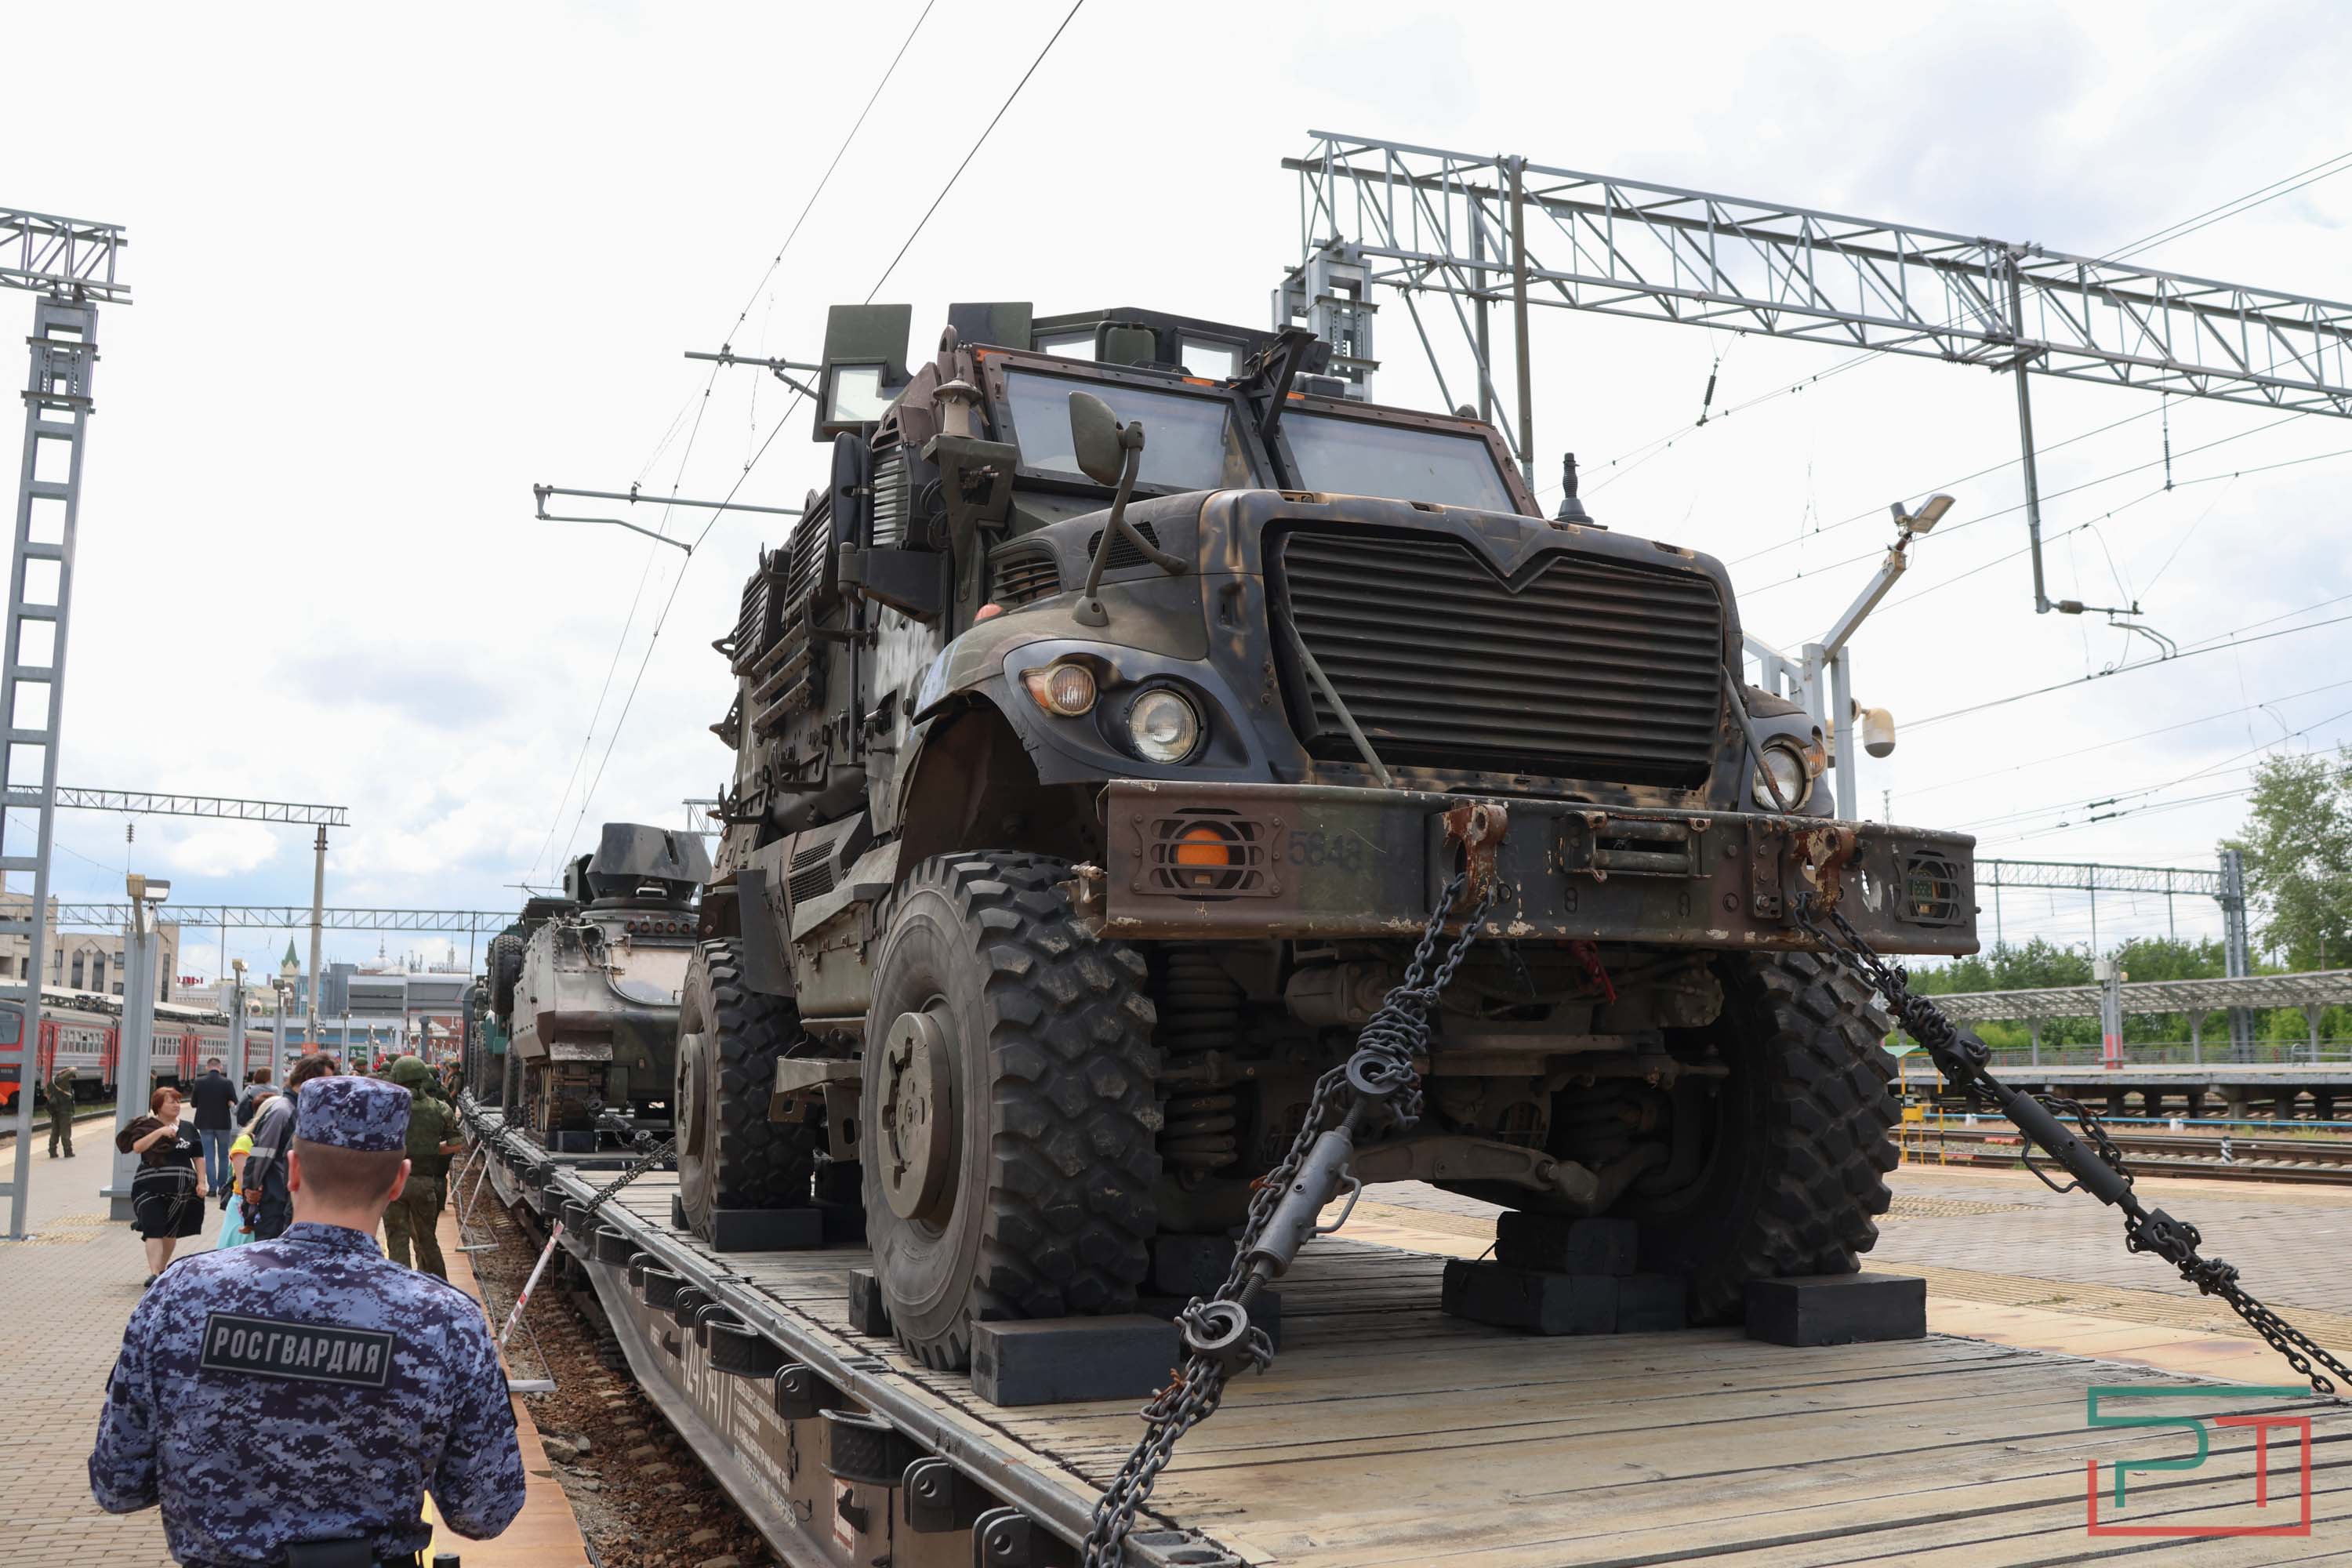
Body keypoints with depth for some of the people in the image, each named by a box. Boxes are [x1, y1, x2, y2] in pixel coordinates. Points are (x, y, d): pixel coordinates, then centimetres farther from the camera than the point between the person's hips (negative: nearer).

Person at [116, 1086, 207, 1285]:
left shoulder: (187, 1129, 11)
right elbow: (137, 1147, -15)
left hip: (180, 1190, 3)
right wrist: (160, 1132, -21)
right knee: (154, 1230, -13)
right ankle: (154, 1273, -19)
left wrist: (201, 1182, 7)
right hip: (150, 1188, -3)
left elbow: (198, 1157, 14)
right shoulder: (147, 1126, 2)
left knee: (171, 1231, 10)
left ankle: (163, 1269, 26)